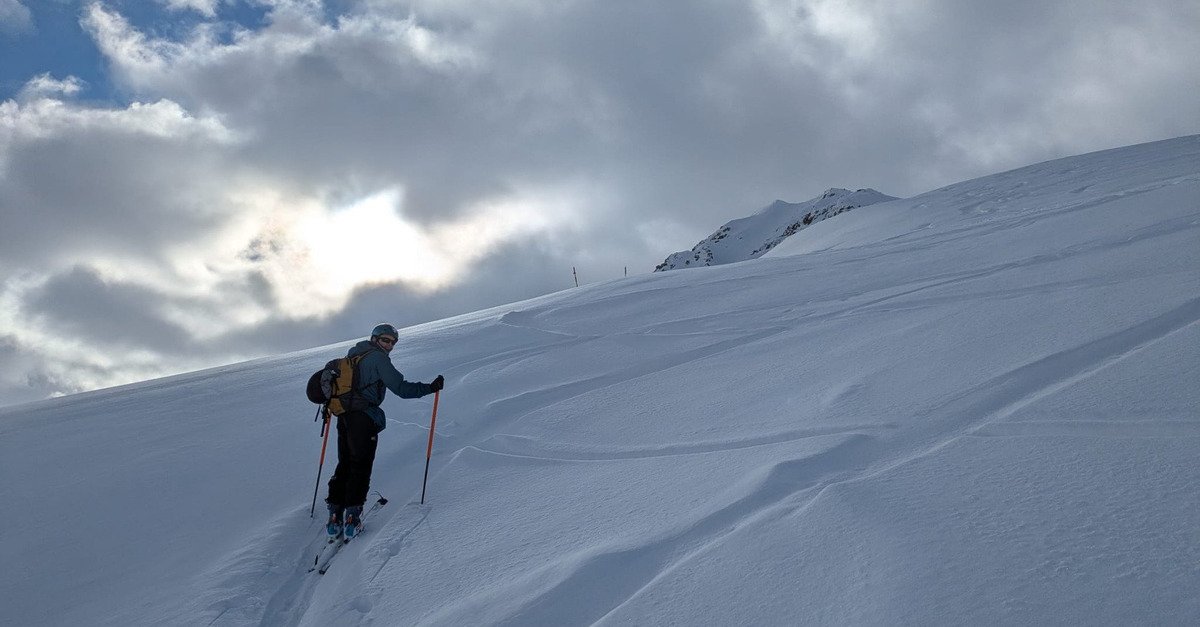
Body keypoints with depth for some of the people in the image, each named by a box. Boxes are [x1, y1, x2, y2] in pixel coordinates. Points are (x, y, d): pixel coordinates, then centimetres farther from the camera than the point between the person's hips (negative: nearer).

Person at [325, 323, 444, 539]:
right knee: (360, 467, -1)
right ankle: (352, 517, -4)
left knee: (344, 465, 15)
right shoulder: (378, 358, -7)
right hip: (364, 418, -8)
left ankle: (335, 516, 13)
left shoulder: (353, 354, 18)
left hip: (343, 417, 8)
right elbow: (400, 387, -13)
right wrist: (430, 387, -7)